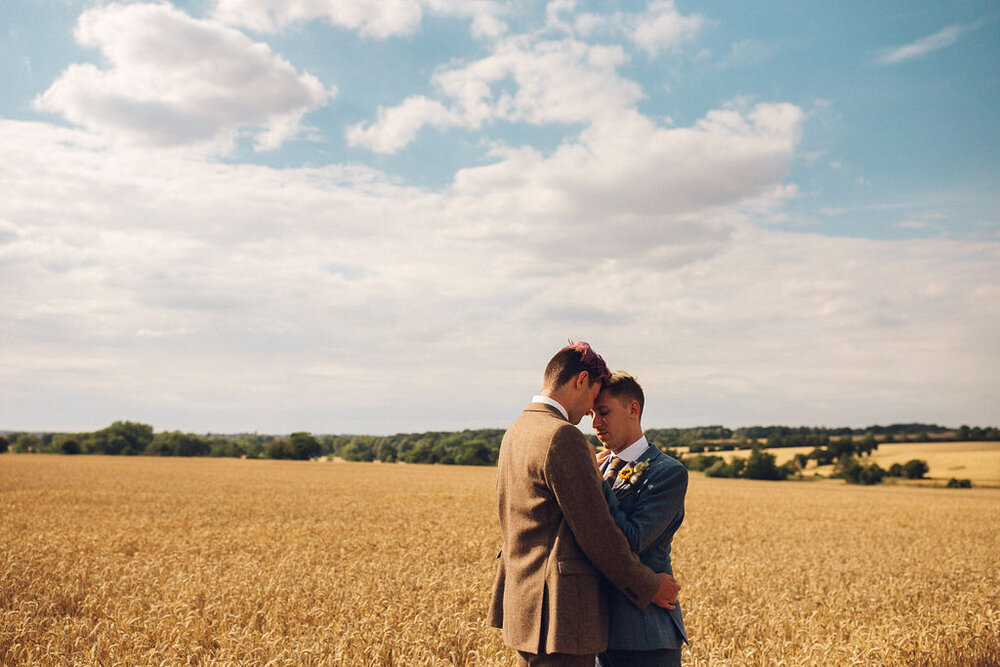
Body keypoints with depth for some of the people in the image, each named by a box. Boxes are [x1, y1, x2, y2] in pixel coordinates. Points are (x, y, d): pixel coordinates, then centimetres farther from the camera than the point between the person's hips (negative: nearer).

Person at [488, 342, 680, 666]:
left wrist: (594, 472, 23)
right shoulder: (563, 437, -18)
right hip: (560, 610, -10)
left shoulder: (516, 431, 12)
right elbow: (597, 533, -17)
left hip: (522, 599, 10)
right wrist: (649, 587, -5)